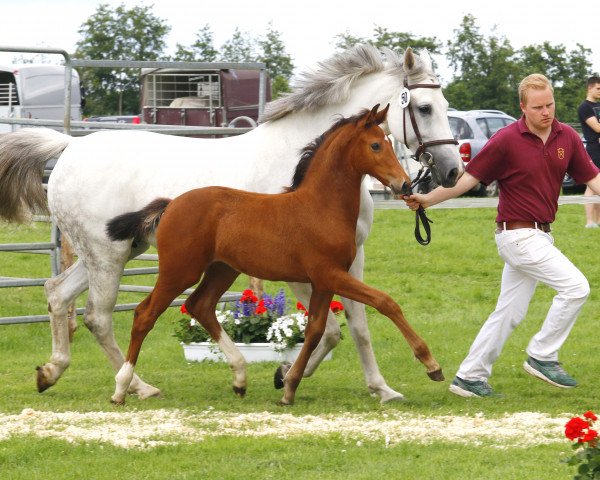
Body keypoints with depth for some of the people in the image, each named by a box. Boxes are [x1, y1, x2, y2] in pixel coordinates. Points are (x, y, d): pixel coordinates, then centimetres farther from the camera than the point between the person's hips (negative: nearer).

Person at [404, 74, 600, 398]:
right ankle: (542, 356, -3)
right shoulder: (507, 140, -13)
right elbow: (469, 177, -9)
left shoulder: (567, 137, 2)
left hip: (540, 235, 6)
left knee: (509, 312, 10)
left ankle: (470, 377, 17)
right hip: (518, 234, -6)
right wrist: (429, 199, -17)